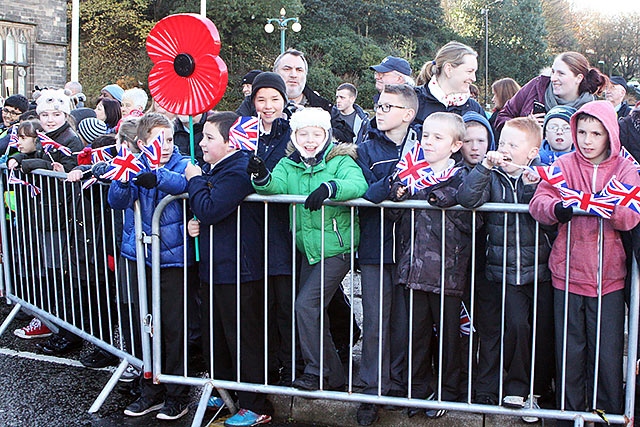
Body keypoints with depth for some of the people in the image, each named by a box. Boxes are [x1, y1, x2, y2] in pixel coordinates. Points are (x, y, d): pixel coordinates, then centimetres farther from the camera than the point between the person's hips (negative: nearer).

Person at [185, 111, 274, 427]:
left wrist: (195, 179, -12)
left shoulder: (237, 172, -19)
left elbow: (210, 210, -27)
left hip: (238, 270, -11)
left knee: (244, 339, 0)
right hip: (212, 267, 11)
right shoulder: (213, 169, 13)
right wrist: (196, 224, 2)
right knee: (214, 336, 21)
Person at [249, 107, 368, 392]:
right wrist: (262, 178, -34)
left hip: (336, 248, -6)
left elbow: (358, 184, -25)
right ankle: (334, 377, 27)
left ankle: (316, 371, 2)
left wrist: (330, 187, -42)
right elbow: (277, 185, -12)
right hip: (308, 248, 6)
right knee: (314, 314, 12)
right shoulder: (288, 165, 7)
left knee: (306, 304, -14)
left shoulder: (340, 161, -6)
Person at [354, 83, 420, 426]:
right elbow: (365, 193, -7)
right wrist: (390, 185, -27)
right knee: (375, 323, 1)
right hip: (375, 246, 0)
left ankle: (398, 383, 26)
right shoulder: (367, 149, 6)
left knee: (403, 320, 9)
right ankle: (372, 391, 13)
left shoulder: (422, 143, 7)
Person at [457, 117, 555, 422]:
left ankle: (539, 388, 26)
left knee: (544, 330, 6)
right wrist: (485, 167, -21)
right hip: (505, 270, -1)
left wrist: (534, 188, -22)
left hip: (541, 268, 1)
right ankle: (515, 389, 7)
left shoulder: (543, 176, 3)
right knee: (516, 324, -12)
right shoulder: (493, 178, 3)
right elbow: (467, 199, -15)